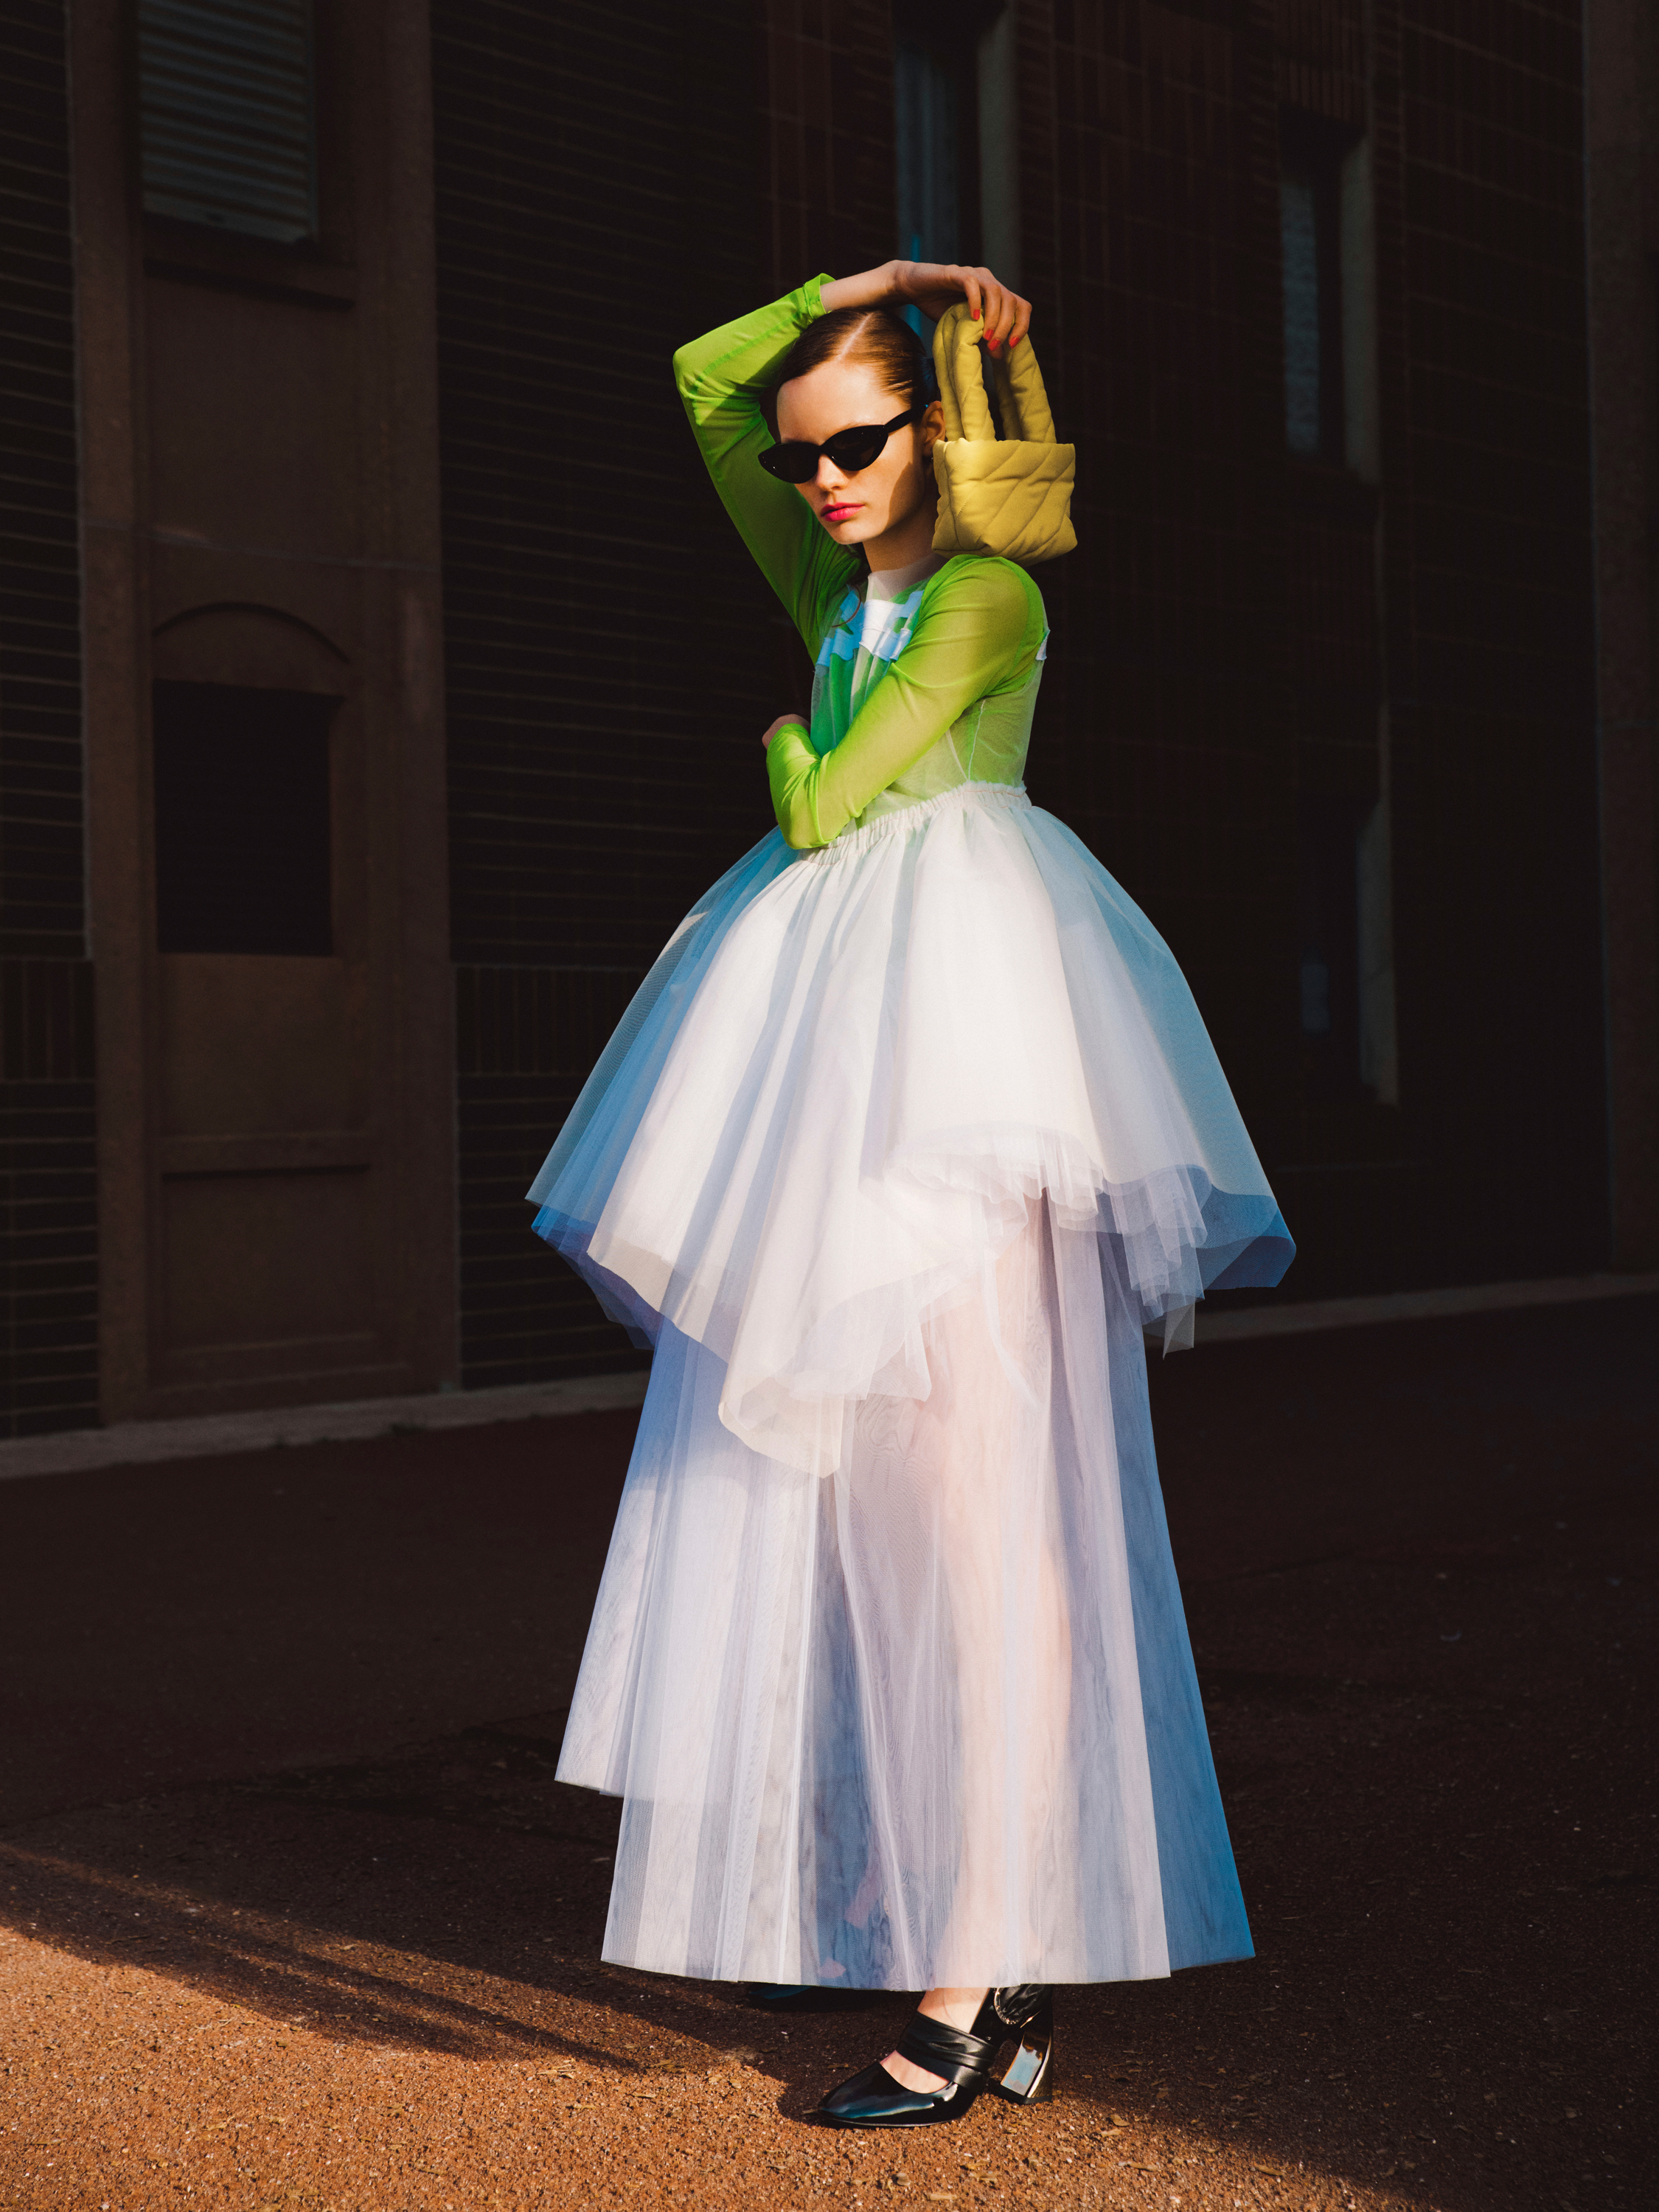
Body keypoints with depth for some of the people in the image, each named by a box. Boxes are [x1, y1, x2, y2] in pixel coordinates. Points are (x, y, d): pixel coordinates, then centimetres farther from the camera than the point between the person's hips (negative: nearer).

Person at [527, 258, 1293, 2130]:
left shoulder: (987, 600, -4)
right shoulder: (835, 592, 19)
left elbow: (828, 807, -10)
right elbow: (703, 380, 25)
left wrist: (786, 751, 11)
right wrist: (875, 286, 19)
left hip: (960, 1023, -9)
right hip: (841, 1049, 9)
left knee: (979, 1496, -12)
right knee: (850, 1484, 8)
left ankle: (986, 1975, -13)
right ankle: (874, 1901, 17)